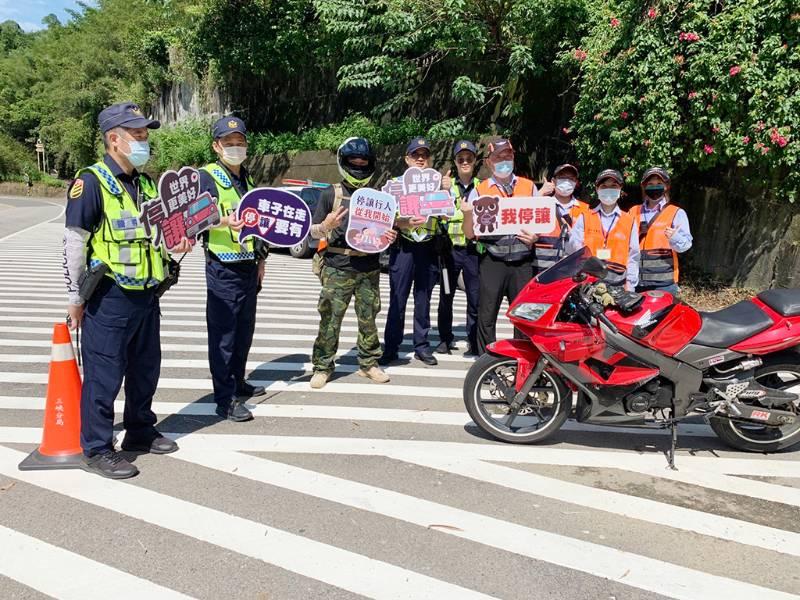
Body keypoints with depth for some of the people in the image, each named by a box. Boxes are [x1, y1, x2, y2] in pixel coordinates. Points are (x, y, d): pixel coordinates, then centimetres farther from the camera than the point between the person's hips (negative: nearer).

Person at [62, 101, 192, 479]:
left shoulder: (146, 184, 12)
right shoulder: (91, 181, -11)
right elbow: (75, 243, -11)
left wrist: (175, 243, 1)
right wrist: (76, 298, -9)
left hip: (146, 295, 8)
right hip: (109, 298, -8)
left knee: (146, 369, 17)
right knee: (104, 374, 1)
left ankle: (140, 432, 34)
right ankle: (96, 450, 15)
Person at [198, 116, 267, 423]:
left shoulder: (248, 180, 17)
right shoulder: (206, 177, -6)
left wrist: (260, 260, 20)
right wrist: (224, 222, -35)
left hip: (248, 267, 8)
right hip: (222, 268, -7)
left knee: (244, 331, 15)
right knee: (223, 335, -4)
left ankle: (238, 382, 29)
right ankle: (225, 399, 1)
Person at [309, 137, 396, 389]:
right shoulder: (331, 195, 4)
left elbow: (383, 230, 20)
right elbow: (314, 232, 5)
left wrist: (391, 236, -3)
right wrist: (326, 226, -17)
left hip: (369, 270, 3)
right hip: (337, 269, -3)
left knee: (369, 319, 7)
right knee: (330, 320, -2)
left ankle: (368, 363, 22)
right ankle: (322, 367, 10)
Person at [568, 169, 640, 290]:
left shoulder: (629, 221, 13)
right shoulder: (584, 218, 11)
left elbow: (633, 256, 9)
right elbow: (575, 250, 4)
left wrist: (629, 285, 1)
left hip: (619, 285, 1)